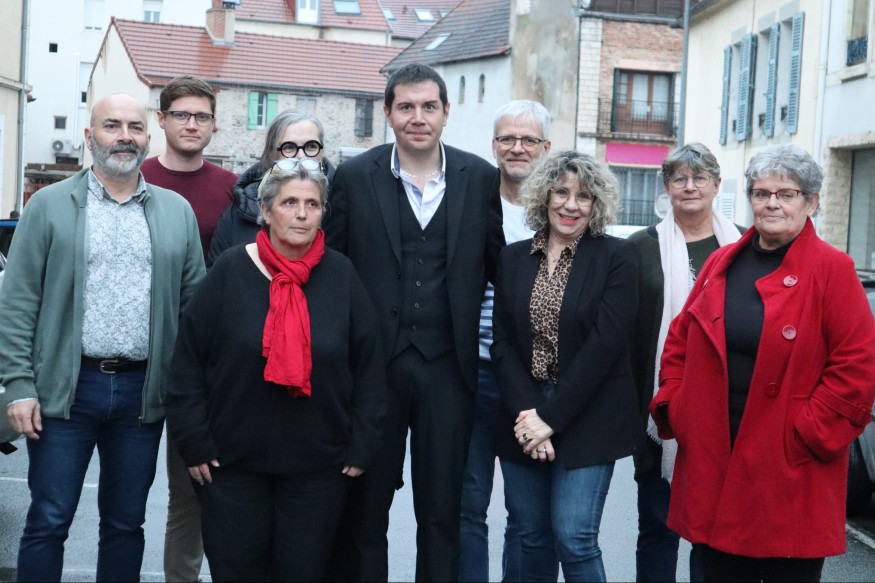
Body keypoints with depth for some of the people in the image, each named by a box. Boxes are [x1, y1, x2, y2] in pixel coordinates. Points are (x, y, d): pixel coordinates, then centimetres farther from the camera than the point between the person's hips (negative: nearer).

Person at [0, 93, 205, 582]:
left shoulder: (178, 212, 8)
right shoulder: (50, 205, 1)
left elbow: (193, 303, 8)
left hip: (143, 391, 2)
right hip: (65, 388, -2)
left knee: (126, 524, 13)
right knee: (48, 523, 4)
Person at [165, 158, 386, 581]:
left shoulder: (340, 275, -1)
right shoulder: (231, 270, -4)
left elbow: (370, 366, 3)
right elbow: (188, 359, -2)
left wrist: (361, 446, 0)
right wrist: (194, 441, -5)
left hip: (319, 467, 1)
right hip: (232, 464, -1)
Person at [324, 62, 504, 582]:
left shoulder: (481, 178, 2)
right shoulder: (354, 177, 0)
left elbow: (498, 266, 7)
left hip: (448, 366, 1)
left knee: (442, 512, 10)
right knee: (364, 508, 11)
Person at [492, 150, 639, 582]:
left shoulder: (617, 257, -4)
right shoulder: (513, 258, 7)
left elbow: (604, 343, -12)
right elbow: (502, 342, 2)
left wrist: (551, 417, -15)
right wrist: (526, 413, -11)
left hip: (586, 419, -4)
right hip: (523, 416, 4)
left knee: (574, 538, -6)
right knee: (531, 538, 10)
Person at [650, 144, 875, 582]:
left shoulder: (832, 270, -6)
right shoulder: (722, 262, 10)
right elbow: (680, 341, 15)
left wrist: (809, 430, -14)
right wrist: (674, 406, 5)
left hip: (789, 469, -4)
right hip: (713, 457, 5)